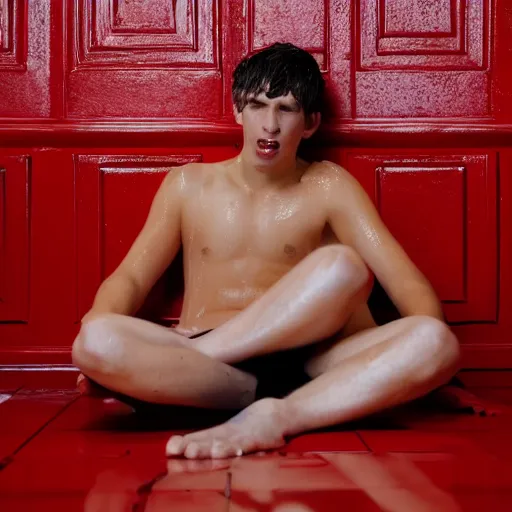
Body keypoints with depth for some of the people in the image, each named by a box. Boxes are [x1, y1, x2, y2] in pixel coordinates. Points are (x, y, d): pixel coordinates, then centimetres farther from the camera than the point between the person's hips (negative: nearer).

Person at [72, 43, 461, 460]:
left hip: (302, 363, 0)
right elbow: (130, 279, 11)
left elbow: (406, 282, 2)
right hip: (200, 370, 1)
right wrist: (98, 327, -12)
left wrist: (427, 346, -20)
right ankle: (266, 408, -25)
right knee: (95, 342, -30)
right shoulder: (188, 185, 15)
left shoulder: (328, 188, 10)